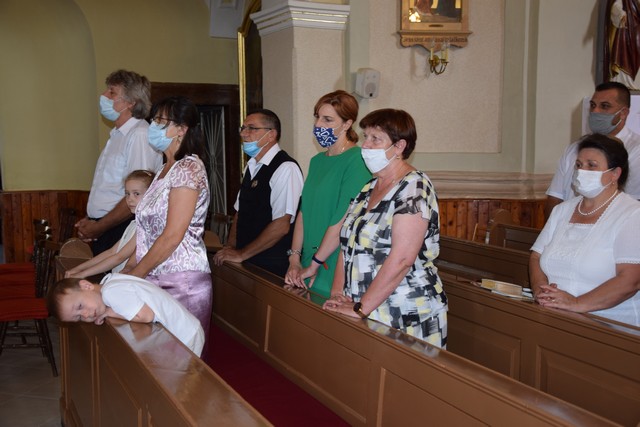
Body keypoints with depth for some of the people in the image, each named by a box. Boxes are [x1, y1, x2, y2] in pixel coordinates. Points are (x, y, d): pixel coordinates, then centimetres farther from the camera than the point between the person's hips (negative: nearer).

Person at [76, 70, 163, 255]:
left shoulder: (140, 135, -13)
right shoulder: (117, 135, 17)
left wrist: (97, 227, -13)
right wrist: (89, 220, 5)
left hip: (120, 231, -8)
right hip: (103, 232, 8)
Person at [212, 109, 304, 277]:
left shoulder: (286, 168, -16)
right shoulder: (252, 166, 10)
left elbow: (281, 225, -21)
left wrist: (241, 254, -15)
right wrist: (230, 248, 0)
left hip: (273, 268, -7)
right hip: (247, 262, 7)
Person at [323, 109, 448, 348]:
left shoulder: (413, 188, -14)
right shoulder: (369, 188, 12)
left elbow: (401, 259, -22)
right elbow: (348, 244, 12)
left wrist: (360, 308, -20)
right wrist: (337, 294, -1)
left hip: (406, 317, -7)